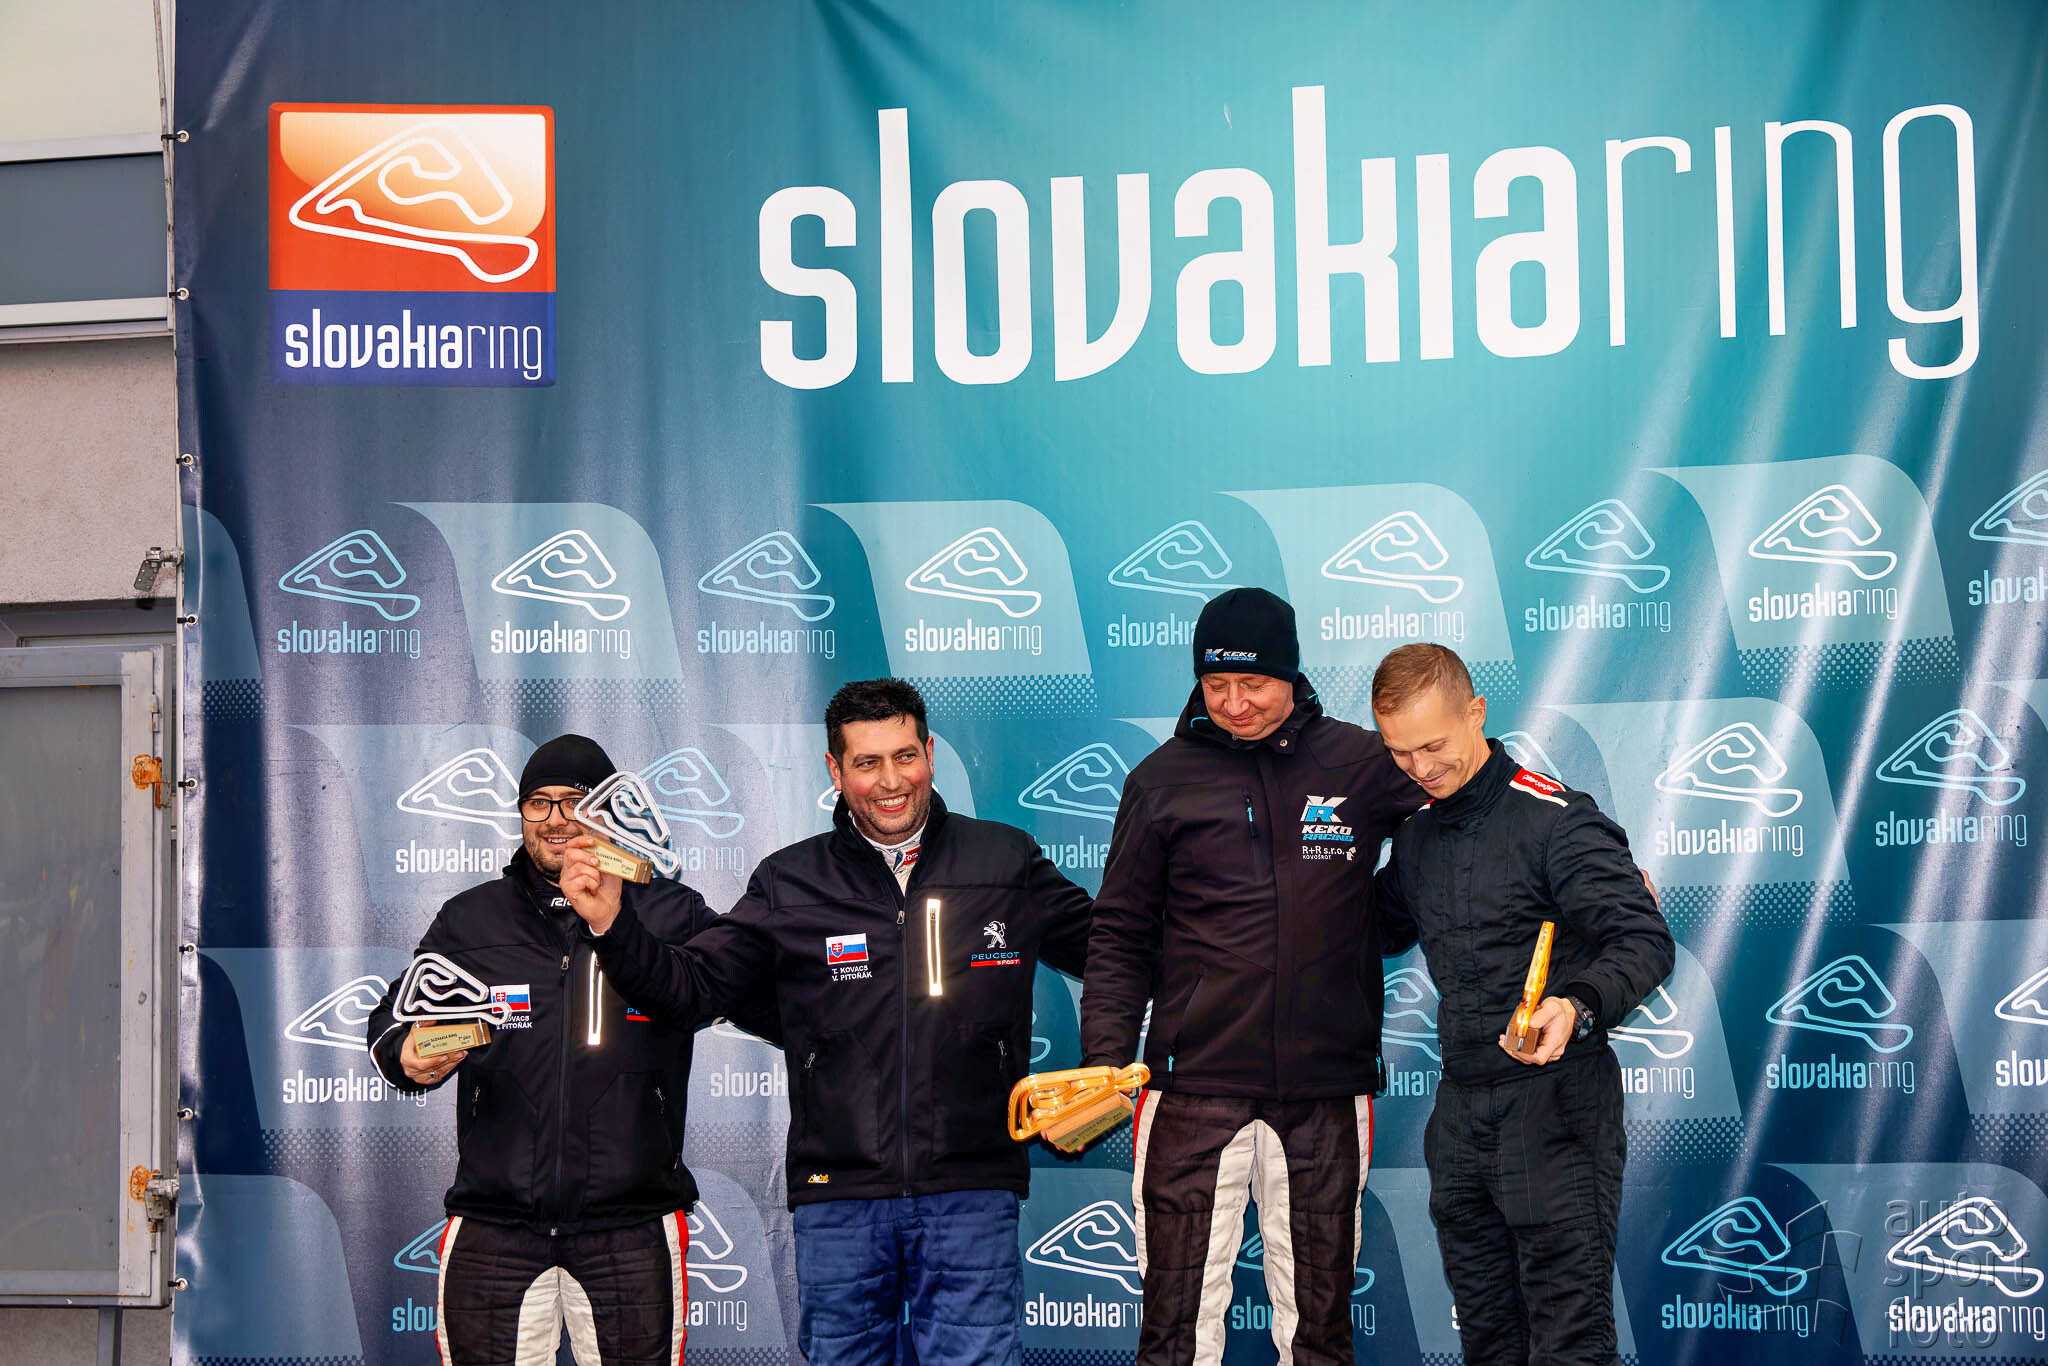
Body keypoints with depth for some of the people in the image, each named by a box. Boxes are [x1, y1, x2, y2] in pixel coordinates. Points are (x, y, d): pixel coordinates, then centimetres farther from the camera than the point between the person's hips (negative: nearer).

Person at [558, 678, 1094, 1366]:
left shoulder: (1009, 864, 6)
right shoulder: (790, 884, 6)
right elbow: (690, 986, 6)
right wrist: (614, 923, -9)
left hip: (971, 1192, -1)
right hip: (837, 1199, 1)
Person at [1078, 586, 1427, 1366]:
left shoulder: (1359, 763, 3)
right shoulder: (1163, 780, 4)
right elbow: (1121, 935, 8)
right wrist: (1105, 1059, -2)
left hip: (1325, 1094, 1)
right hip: (1194, 1087, -1)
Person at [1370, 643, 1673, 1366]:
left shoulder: (1556, 818, -12)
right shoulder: (1417, 831, 12)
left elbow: (1645, 941, -17)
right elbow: (1383, 929, 30)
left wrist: (1578, 1005, -35)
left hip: (1554, 1098, -7)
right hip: (1460, 1108, 8)